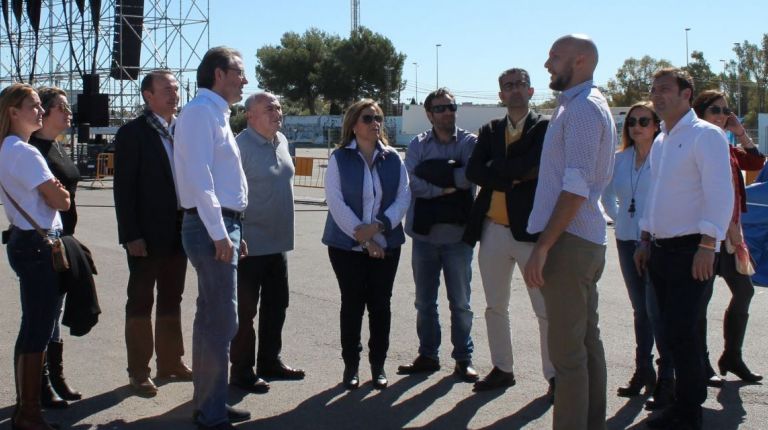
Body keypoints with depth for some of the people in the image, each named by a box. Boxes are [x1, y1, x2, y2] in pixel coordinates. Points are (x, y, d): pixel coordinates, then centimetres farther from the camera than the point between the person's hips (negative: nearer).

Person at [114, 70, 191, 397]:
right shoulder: (132, 133, -7)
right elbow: (124, 188, -10)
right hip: (147, 235, -5)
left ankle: (170, 361, 27)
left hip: (179, 232, 5)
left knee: (172, 300, 15)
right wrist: (131, 235, -15)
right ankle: (138, 371, 12)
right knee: (141, 303, 4)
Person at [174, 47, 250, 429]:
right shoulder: (201, 111, -11)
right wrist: (219, 233, -21)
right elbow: (198, 176, -20)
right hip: (211, 227, -10)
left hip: (221, 226, 10)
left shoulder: (216, 114, 19)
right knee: (222, 321, -8)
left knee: (211, 317, 15)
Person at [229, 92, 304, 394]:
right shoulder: (241, 146, -15)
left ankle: (269, 361, 30)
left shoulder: (281, 142, 9)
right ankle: (241, 370, 13)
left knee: (276, 304, 16)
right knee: (245, 309, 2)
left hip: (278, 242, 8)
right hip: (251, 243, -8)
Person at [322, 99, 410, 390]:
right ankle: (351, 366, 15)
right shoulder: (339, 159, -3)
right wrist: (363, 238, -15)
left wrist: (378, 226, -16)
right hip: (347, 245, -2)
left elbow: (404, 197, -1)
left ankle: (378, 365, 17)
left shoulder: (393, 159, 5)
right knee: (352, 304, 4)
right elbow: (336, 202, -10)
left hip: (386, 244, 2)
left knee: (380, 303, 6)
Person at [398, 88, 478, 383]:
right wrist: (451, 183, -15)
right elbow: (416, 183, -11)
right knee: (425, 302, 12)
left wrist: (435, 174, -16)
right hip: (424, 234, 2)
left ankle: (463, 359, 18)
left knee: (460, 303, 7)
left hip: (458, 235, -2)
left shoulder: (470, 142, -2)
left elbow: (471, 175, -20)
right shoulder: (418, 145, 3)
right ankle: (428, 355, 25)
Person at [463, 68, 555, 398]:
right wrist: (516, 177, -10)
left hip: (529, 229, -5)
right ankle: (502, 369, 26)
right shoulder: (490, 131, 14)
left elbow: (532, 165, -17)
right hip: (493, 229, 5)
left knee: (546, 309, -1)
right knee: (495, 307, 13)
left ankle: (554, 376, 9)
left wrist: (496, 169, -9)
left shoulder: (545, 128, 0)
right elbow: (473, 172, -1)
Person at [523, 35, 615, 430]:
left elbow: (576, 188, -21)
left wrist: (542, 246, -21)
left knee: (567, 352, -7)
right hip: (587, 240, 10)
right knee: (587, 341, 14)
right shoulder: (590, 105, 19)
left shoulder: (582, 108, -13)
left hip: (569, 240, -10)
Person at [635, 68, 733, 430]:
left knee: (681, 331, -9)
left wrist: (707, 246, -20)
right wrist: (645, 240, 20)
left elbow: (720, 194, -16)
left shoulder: (705, 135, -9)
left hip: (690, 249, -8)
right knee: (670, 330, 10)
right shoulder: (660, 141, 17)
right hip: (660, 248, 8)